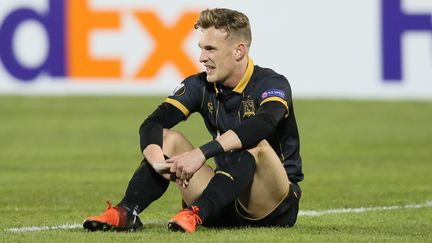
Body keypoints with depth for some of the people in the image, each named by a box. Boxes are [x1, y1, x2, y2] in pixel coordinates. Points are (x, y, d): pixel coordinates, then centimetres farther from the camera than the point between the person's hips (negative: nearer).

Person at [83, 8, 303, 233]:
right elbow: (151, 124, -9)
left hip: (278, 207, -5)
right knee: (169, 138, -8)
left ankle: (195, 214, -47)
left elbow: (262, 124, -35)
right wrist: (156, 159, -33)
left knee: (257, 146, -33)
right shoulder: (200, 85, 3)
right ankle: (126, 212, -28)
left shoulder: (272, 84, -12)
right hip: (227, 204, 5)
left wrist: (202, 154, -45)